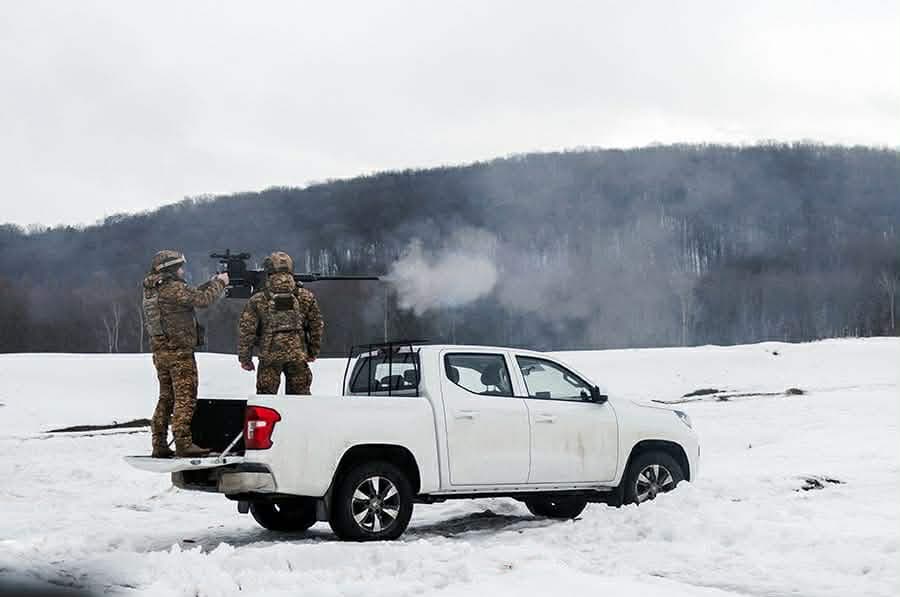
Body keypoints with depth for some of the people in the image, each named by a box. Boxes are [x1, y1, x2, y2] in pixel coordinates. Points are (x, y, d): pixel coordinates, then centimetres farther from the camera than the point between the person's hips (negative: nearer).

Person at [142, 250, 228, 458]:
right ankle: (183, 443, -9)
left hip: (160, 352, 9)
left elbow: (192, 295, 20)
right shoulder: (174, 288, -15)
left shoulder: (151, 289, 13)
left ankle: (159, 445, 13)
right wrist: (219, 283, 2)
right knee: (185, 397, -5)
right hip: (179, 350, -9)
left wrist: (213, 283, 16)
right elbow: (203, 299, -14)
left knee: (166, 397, 13)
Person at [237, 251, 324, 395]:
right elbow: (317, 325, 8)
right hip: (298, 356, 2)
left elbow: (246, 331, -2)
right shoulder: (306, 297, 3)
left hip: (270, 356, -2)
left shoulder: (258, 300, -3)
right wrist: (313, 351, 20)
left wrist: (245, 358, 8)